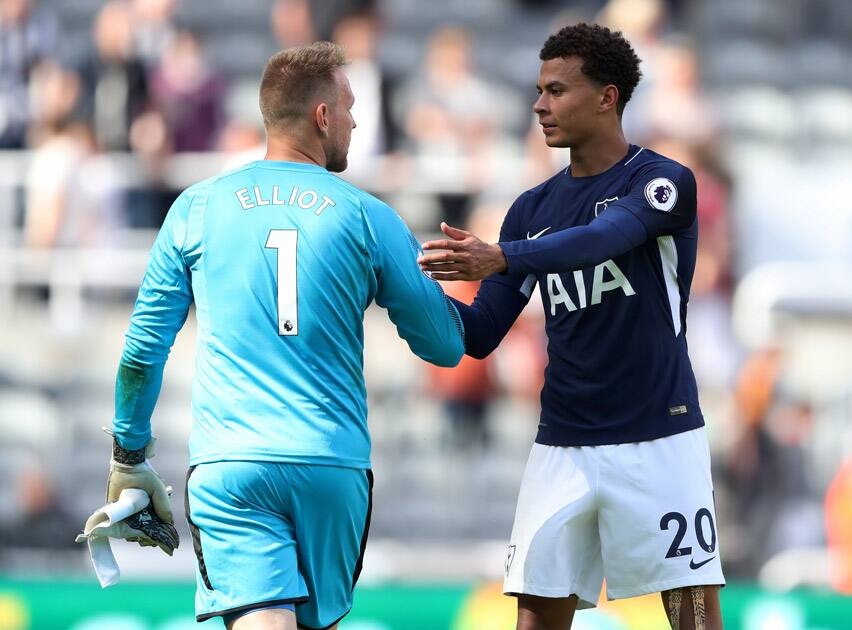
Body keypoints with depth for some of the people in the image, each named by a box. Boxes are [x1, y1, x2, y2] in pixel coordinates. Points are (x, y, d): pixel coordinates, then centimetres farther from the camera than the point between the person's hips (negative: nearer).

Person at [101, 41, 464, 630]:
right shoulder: (369, 219, 3)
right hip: (334, 465, 0)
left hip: (227, 468, 0)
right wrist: (437, 268, 28)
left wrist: (129, 457, 21)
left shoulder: (197, 208, 6)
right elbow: (446, 345, 8)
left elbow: (143, 350, 9)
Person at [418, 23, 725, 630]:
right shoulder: (534, 209, 11)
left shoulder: (664, 181, -5)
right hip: (563, 447, 5)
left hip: (659, 439, -5)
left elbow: (600, 239, -27)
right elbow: (482, 334, 10)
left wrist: (501, 259, -41)